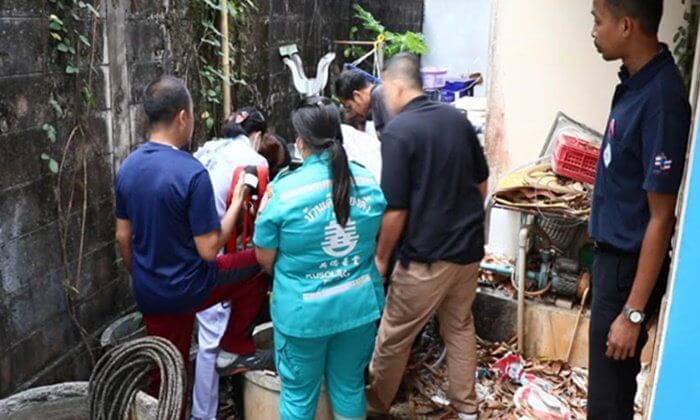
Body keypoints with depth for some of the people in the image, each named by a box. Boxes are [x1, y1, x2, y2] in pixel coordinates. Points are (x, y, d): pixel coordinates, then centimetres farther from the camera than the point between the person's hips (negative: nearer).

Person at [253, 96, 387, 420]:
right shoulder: (368, 181, -3)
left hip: (304, 311, -4)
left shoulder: (285, 190, -17)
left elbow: (265, 259, -6)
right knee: (350, 387, 20)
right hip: (360, 305, 4)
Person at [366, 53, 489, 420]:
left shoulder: (397, 131, -16)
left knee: (393, 336, 11)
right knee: (460, 326, 21)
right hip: (469, 246, 7)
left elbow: (396, 209, -18)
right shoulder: (458, 119, 4)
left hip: (426, 254, -7)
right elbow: (482, 185, 12)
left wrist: (381, 257, -5)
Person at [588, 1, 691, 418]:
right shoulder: (635, 80, 3)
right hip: (614, 255, 9)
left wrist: (633, 312, -19)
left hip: (629, 265, -9)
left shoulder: (661, 98, -25)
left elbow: (661, 218, -23)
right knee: (612, 379, 25)